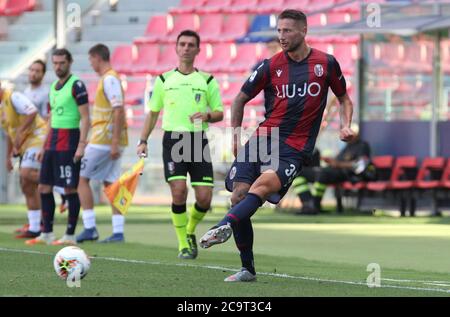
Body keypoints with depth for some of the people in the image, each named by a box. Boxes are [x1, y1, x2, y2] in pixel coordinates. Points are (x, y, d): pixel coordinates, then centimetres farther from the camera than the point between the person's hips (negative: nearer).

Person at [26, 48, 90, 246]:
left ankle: (70, 235, -1)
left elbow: (85, 118, -13)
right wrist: (44, 147, 22)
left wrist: (81, 144, -21)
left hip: (69, 143, -8)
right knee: (44, 187, 7)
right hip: (52, 142, 8)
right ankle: (47, 234, 13)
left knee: (70, 189, -5)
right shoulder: (54, 86, 16)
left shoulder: (76, 85, -8)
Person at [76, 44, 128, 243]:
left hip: (104, 139, -9)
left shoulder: (109, 79, -13)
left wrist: (114, 143, -23)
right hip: (111, 141, 9)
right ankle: (118, 232, 4)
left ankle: (89, 228, -5)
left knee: (82, 178, -2)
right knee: (110, 183, 8)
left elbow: (119, 111, -21)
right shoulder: (110, 78, 16)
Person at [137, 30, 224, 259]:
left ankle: (190, 231, 25)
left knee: (204, 198, -6)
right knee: (179, 191, -16)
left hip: (198, 140, 1)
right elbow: (153, 112, 17)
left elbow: (219, 113, 11)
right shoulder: (164, 80, 10)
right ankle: (183, 245, -1)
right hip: (173, 139, -1)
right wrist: (143, 141, 10)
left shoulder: (207, 81, 9)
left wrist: (207, 115, -11)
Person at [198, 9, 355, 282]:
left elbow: (344, 98, 17)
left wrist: (346, 125, -1)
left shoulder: (326, 63, 3)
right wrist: (235, 136, 12)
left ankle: (226, 225, -48)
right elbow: (241, 99, 17)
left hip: (294, 149, -3)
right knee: (239, 196, -8)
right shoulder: (271, 66, 6)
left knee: (262, 185, -30)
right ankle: (248, 269, 2)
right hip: (263, 138, 3)